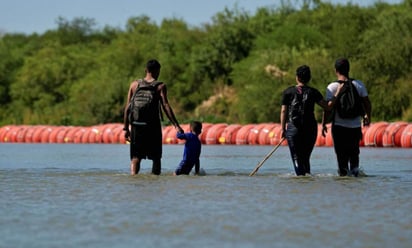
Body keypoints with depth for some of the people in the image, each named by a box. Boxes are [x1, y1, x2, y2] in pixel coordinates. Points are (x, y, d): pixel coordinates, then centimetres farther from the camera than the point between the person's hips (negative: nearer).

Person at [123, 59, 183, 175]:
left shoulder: (134, 85, 6)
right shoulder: (160, 86, -2)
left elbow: (128, 108, 4)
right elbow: (166, 106, -12)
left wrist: (126, 128, 9)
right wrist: (176, 125, -14)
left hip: (137, 126, 2)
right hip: (153, 126, -2)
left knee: (135, 157, 3)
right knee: (156, 157, 11)